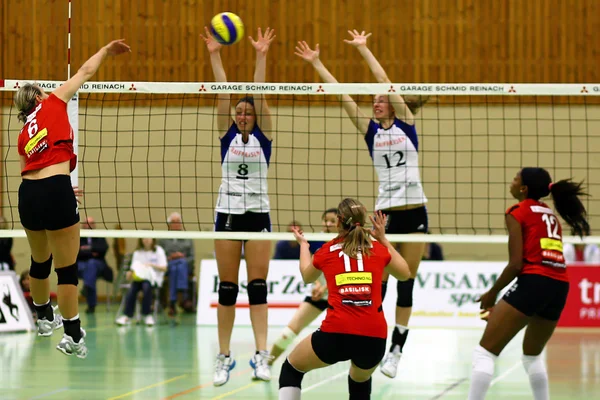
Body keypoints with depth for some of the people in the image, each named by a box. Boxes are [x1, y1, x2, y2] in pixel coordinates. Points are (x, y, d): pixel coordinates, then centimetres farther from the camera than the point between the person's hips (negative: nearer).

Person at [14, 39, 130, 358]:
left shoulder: (24, 135, 22)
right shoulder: (52, 104, 8)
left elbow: (30, 171, 18)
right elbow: (85, 72, 15)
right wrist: (106, 50, 30)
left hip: (28, 193, 7)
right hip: (55, 192, -7)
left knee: (40, 262, 26)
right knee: (67, 268, 1)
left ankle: (44, 318, 44)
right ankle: (73, 337, 5)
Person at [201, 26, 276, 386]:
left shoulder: (264, 135, 2)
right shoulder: (227, 134, 5)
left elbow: (260, 94, -7)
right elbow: (223, 92, -2)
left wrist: (262, 56, -15)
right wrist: (215, 55, -8)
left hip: (258, 215, -1)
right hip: (228, 214, 1)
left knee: (258, 285, -4)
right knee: (227, 288, 2)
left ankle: (261, 355, -7)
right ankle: (225, 357, 6)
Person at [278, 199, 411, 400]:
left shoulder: (326, 251, 10)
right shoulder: (378, 249, 11)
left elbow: (307, 276, 34)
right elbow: (405, 274, 31)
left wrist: (303, 244, 50)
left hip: (336, 335, -2)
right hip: (374, 338, 2)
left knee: (291, 369, 23)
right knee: (361, 381, 34)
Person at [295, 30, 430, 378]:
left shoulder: (406, 123, 1)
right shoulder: (371, 130, 7)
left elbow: (386, 82, -6)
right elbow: (342, 94, 3)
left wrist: (364, 49, -5)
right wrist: (316, 63, -1)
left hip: (414, 212, -2)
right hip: (386, 213, 2)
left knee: (406, 284, 3)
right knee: (377, 283, -3)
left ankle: (396, 350, 9)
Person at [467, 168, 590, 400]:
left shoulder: (518, 212, 1)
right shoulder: (550, 214, 22)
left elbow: (516, 264, -8)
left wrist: (492, 294, 4)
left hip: (533, 283, -8)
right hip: (560, 287, 8)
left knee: (484, 352, -6)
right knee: (532, 355, 27)